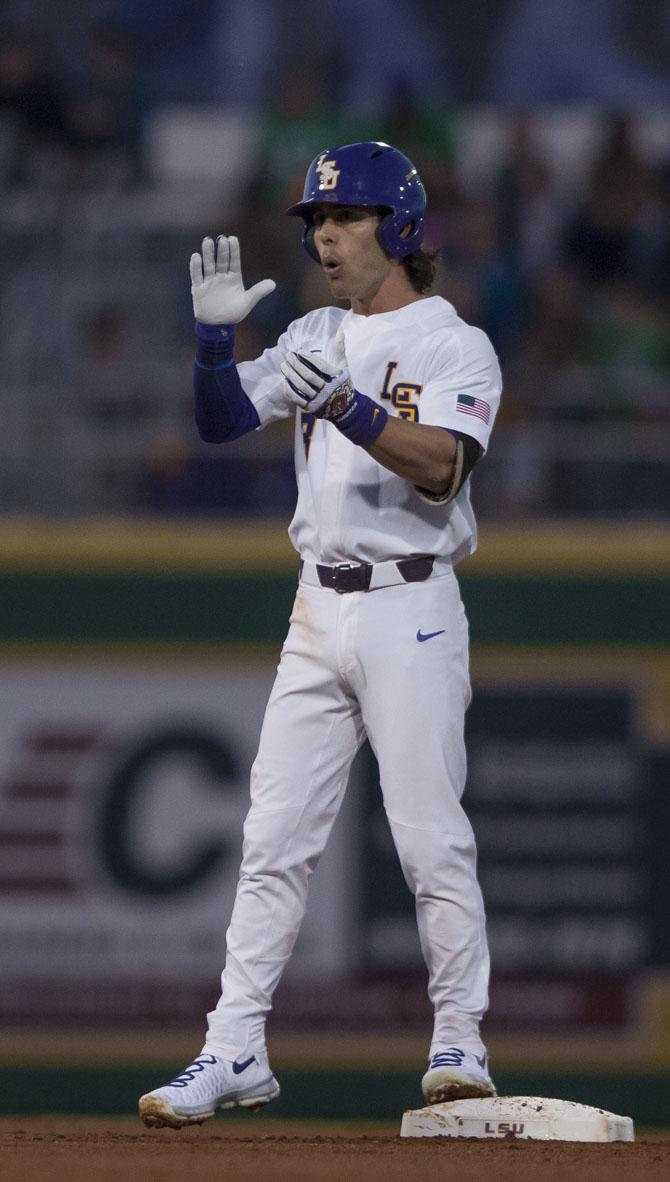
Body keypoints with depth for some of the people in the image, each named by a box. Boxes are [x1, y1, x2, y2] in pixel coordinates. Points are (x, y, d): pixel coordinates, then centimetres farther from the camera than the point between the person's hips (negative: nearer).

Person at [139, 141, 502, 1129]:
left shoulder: (454, 345, -4)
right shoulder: (318, 340, 15)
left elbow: (439, 465, -20)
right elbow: (221, 420, 7)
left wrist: (344, 406, -32)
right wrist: (216, 334, -10)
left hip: (410, 610, -6)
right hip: (319, 611, 6)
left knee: (433, 839, -6)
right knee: (275, 837, 2)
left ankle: (459, 1047, 2)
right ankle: (235, 1051, 2)